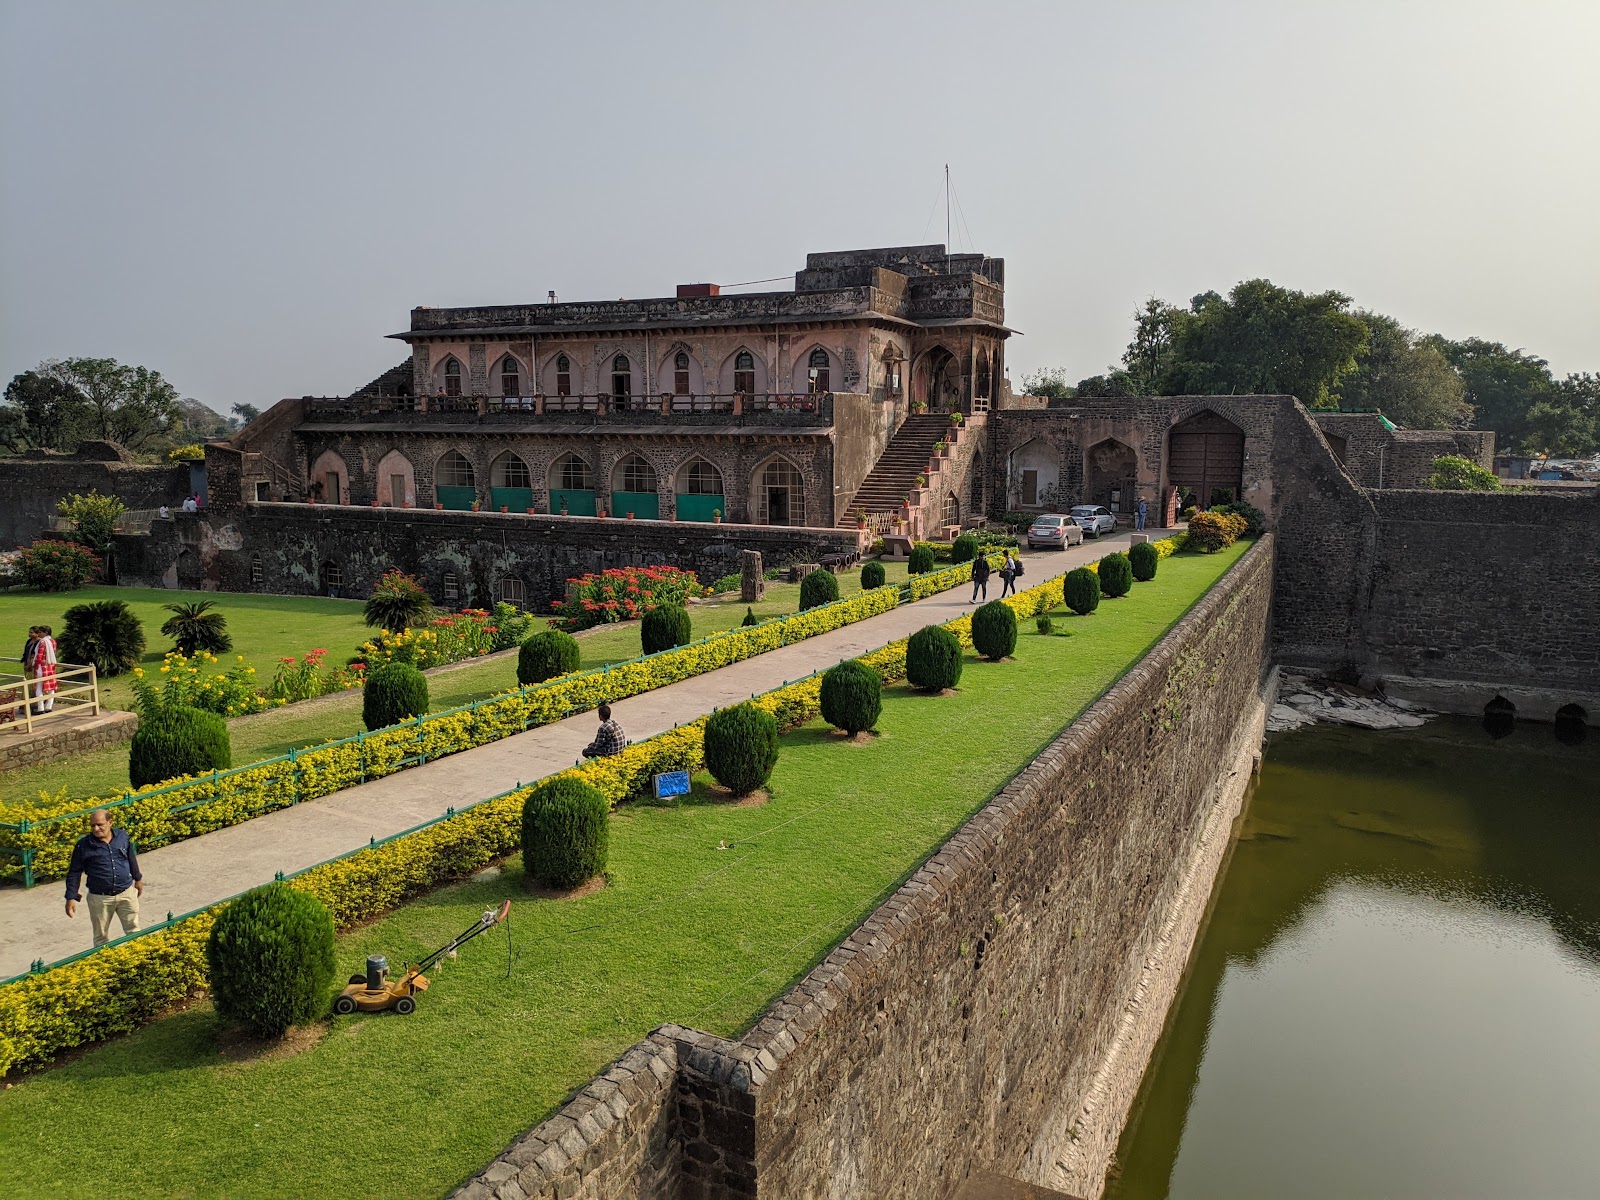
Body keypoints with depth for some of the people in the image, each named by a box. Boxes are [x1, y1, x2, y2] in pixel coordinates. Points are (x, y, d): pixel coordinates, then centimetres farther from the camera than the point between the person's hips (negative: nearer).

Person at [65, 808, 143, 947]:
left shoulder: (122, 837, -3)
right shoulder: (83, 845, -11)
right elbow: (74, 873, -4)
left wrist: (137, 878, 22)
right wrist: (71, 898, -9)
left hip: (126, 893, 2)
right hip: (99, 898, -1)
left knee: (133, 931, 8)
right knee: (101, 938, 12)